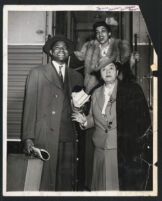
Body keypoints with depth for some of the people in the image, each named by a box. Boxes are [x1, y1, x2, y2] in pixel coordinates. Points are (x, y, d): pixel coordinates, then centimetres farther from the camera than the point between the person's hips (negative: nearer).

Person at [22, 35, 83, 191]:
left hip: (69, 136, 3)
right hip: (45, 136, -3)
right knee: (46, 179, -4)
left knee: (68, 179, 1)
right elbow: (30, 106, 1)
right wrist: (28, 137, -6)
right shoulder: (37, 73, 7)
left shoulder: (76, 77, 18)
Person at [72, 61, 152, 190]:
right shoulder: (96, 93, 14)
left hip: (126, 150, -4)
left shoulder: (132, 89, -1)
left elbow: (144, 118, -2)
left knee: (125, 186, -2)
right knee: (102, 185, 8)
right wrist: (85, 121, 0)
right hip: (101, 151, 4)